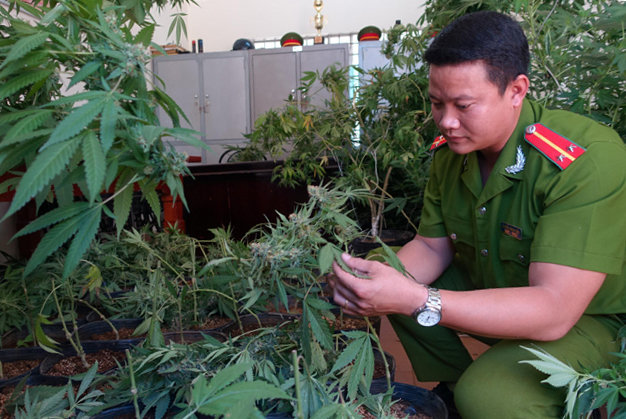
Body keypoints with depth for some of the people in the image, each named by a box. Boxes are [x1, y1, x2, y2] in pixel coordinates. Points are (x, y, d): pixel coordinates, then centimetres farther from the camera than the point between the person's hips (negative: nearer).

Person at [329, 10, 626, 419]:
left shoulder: (588, 161, -31)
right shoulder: (450, 150, -9)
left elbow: (553, 312, -34)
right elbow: (432, 247, -1)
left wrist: (415, 300, -42)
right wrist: (381, 276, -24)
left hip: (585, 317, -6)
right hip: (487, 291, 6)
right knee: (390, 292, -6)